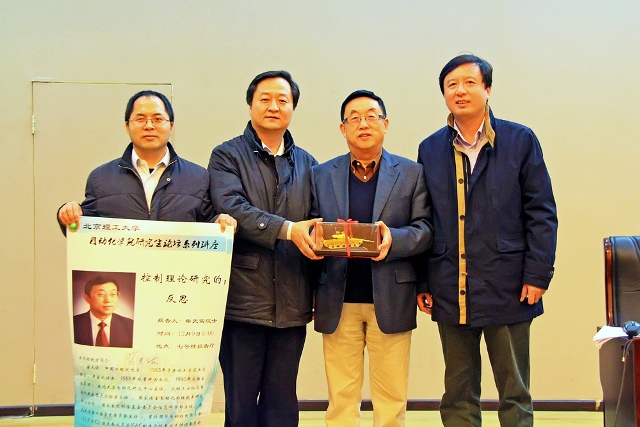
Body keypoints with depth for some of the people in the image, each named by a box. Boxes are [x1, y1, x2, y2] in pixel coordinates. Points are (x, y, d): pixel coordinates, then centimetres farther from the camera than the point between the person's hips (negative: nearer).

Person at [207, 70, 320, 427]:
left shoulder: (306, 164, 15)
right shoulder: (227, 156, 2)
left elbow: (318, 220, 10)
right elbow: (232, 208, -14)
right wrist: (287, 229, -23)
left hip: (292, 304, 4)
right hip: (244, 300, -3)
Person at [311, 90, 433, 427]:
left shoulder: (412, 174, 7)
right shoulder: (321, 175, 12)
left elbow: (424, 230, 0)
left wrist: (393, 239, -18)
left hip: (391, 301, -1)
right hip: (338, 302, 1)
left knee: (391, 399, 5)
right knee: (340, 399, 6)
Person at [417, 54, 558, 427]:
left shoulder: (520, 141, 1)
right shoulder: (431, 149, 9)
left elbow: (541, 213, -1)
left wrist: (537, 275, -8)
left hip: (507, 288, -2)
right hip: (450, 292, 3)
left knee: (514, 394, 7)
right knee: (458, 396, 10)